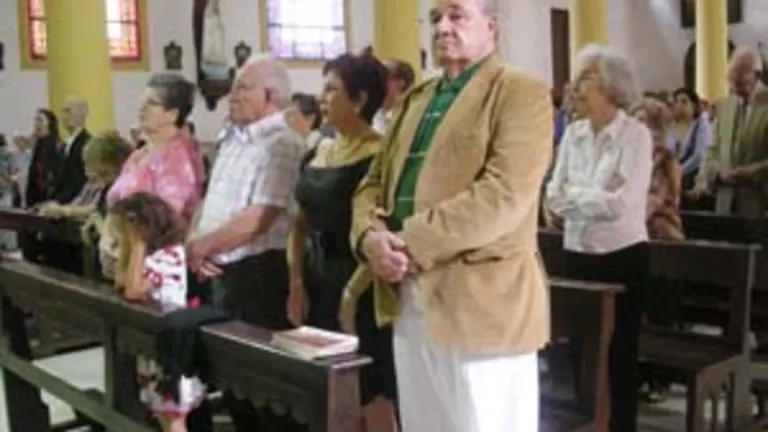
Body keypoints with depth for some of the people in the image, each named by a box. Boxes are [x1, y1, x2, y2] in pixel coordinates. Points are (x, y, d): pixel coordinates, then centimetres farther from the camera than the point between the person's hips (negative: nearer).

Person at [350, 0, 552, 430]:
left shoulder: (522, 93, -6)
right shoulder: (417, 99, 18)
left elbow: (505, 195, -19)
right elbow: (374, 181, 15)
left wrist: (412, 241, -20)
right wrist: (370, 236, -7)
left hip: (481, 301, -7)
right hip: (409, 300, 7)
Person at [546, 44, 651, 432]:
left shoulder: (636, 135, -10)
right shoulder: (572, 134, 5)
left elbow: (621, 203, -20)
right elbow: (554, 197, 0)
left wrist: (574, 193, -8)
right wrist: (594, 198, -15)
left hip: (623, 256, -5)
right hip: (578, 254, 5)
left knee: (620, 352, 7)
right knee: (580, 349, 12)